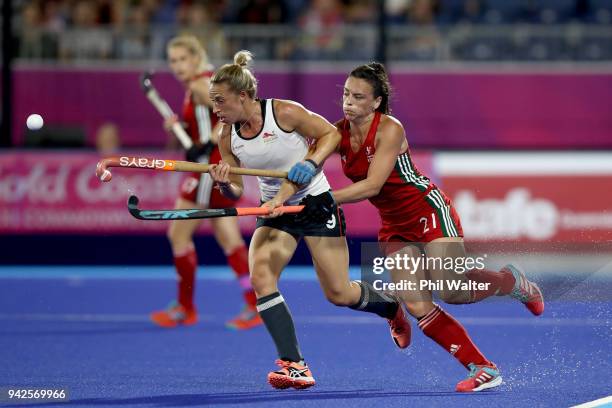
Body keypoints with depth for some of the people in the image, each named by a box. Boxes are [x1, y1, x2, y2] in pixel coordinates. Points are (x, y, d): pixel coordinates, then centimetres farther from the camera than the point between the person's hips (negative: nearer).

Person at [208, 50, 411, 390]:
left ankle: (392, 308, 34)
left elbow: (331, 134, -8)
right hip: (276, 210, 4)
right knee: (260, 276, -22)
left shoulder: (284, 113, -19)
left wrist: (311, 163, -22)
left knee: (338, 293, -1)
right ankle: (293, 365, -21)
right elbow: (236, 191, -1)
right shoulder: (228, 137, -5)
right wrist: (224, 184, -23)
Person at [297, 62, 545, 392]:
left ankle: (512, 281, 14)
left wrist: (329, 200, -40)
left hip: (429, 211, -6)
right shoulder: (339, 132, -3)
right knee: (418, 307, -9)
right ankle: (483, 369, -2)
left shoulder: (389, 129, -20)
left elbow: (372, 185, -29)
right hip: (395, 226, 6)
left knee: (451, 291, -18)